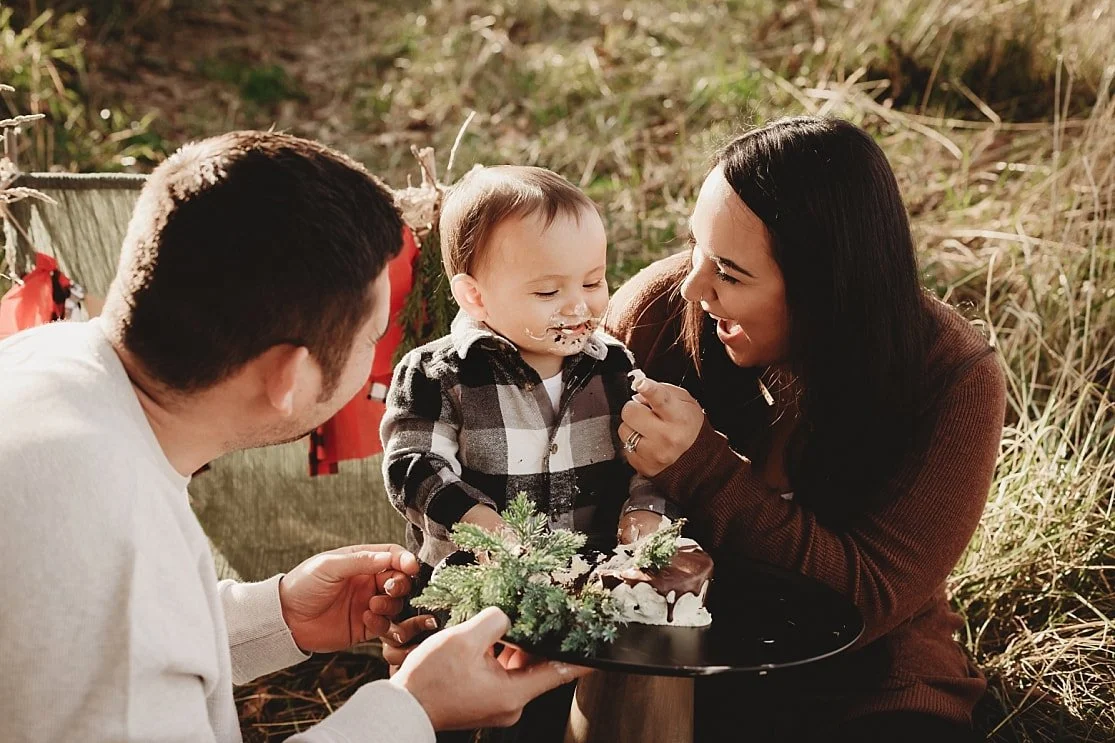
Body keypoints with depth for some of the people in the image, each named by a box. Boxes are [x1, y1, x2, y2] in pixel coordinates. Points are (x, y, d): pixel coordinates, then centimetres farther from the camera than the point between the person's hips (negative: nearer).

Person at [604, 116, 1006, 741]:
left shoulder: (953, 379, -17)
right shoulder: (660, 307, -13)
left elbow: (869, 595, -21)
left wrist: (698, 466, -30)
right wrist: (637, 521, -23)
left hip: (863, 682, 0)